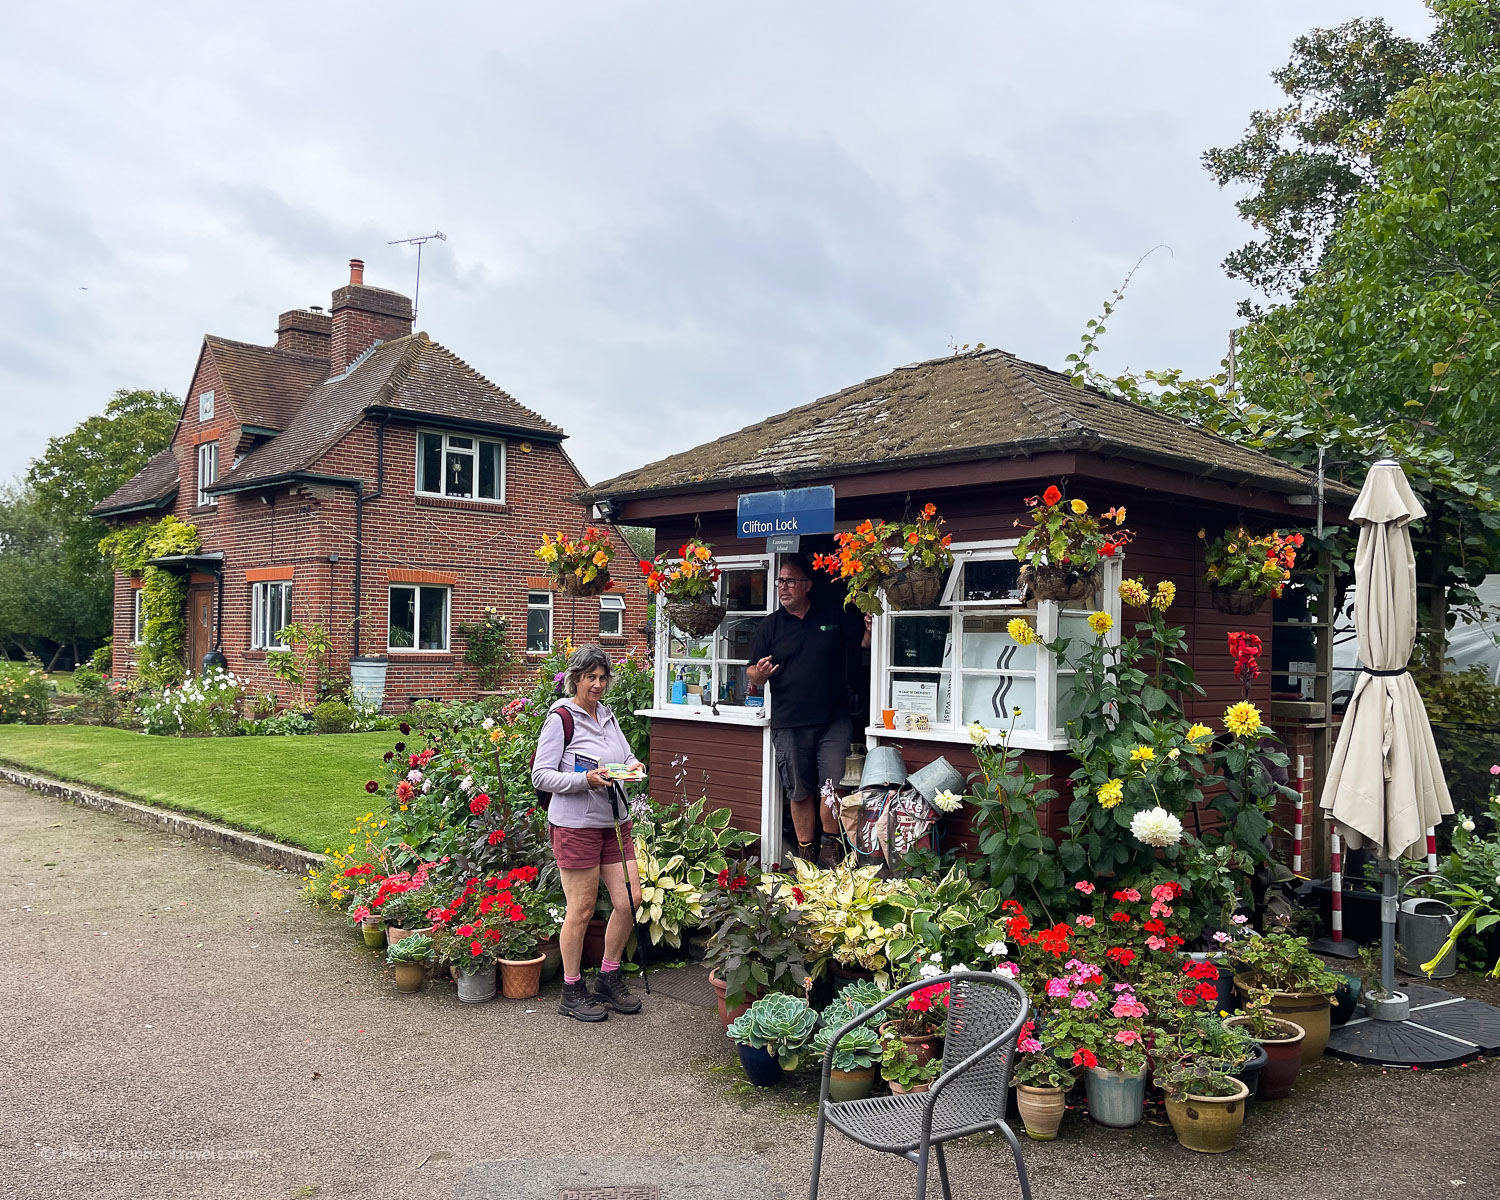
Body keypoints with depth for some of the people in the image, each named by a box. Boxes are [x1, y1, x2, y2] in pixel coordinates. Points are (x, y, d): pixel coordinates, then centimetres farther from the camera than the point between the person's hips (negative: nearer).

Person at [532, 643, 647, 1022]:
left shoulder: (607, 715, 12)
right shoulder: (560, 718, -9)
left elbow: (628, 756, 21)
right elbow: (541, 776, -12)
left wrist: (633, 768, -2)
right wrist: (586, 779, -23)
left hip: (615, 822, 7)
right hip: (575, 825, -7)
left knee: (630, 901, 5)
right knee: (581, 911, 1)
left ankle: (608, 980, 23)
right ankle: (572, 992, 18)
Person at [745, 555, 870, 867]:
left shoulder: (835, 615, 6)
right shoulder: (770, 626, 7)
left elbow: (864, 642, 12)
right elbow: (753, 676, 6)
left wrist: (871, 628, -11)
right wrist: (759, 674, -18)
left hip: (833, 721, -1)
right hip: (789, 724, 1)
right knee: (800, 792, 7)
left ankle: (831, 846, 11)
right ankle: (806, 852, 20)